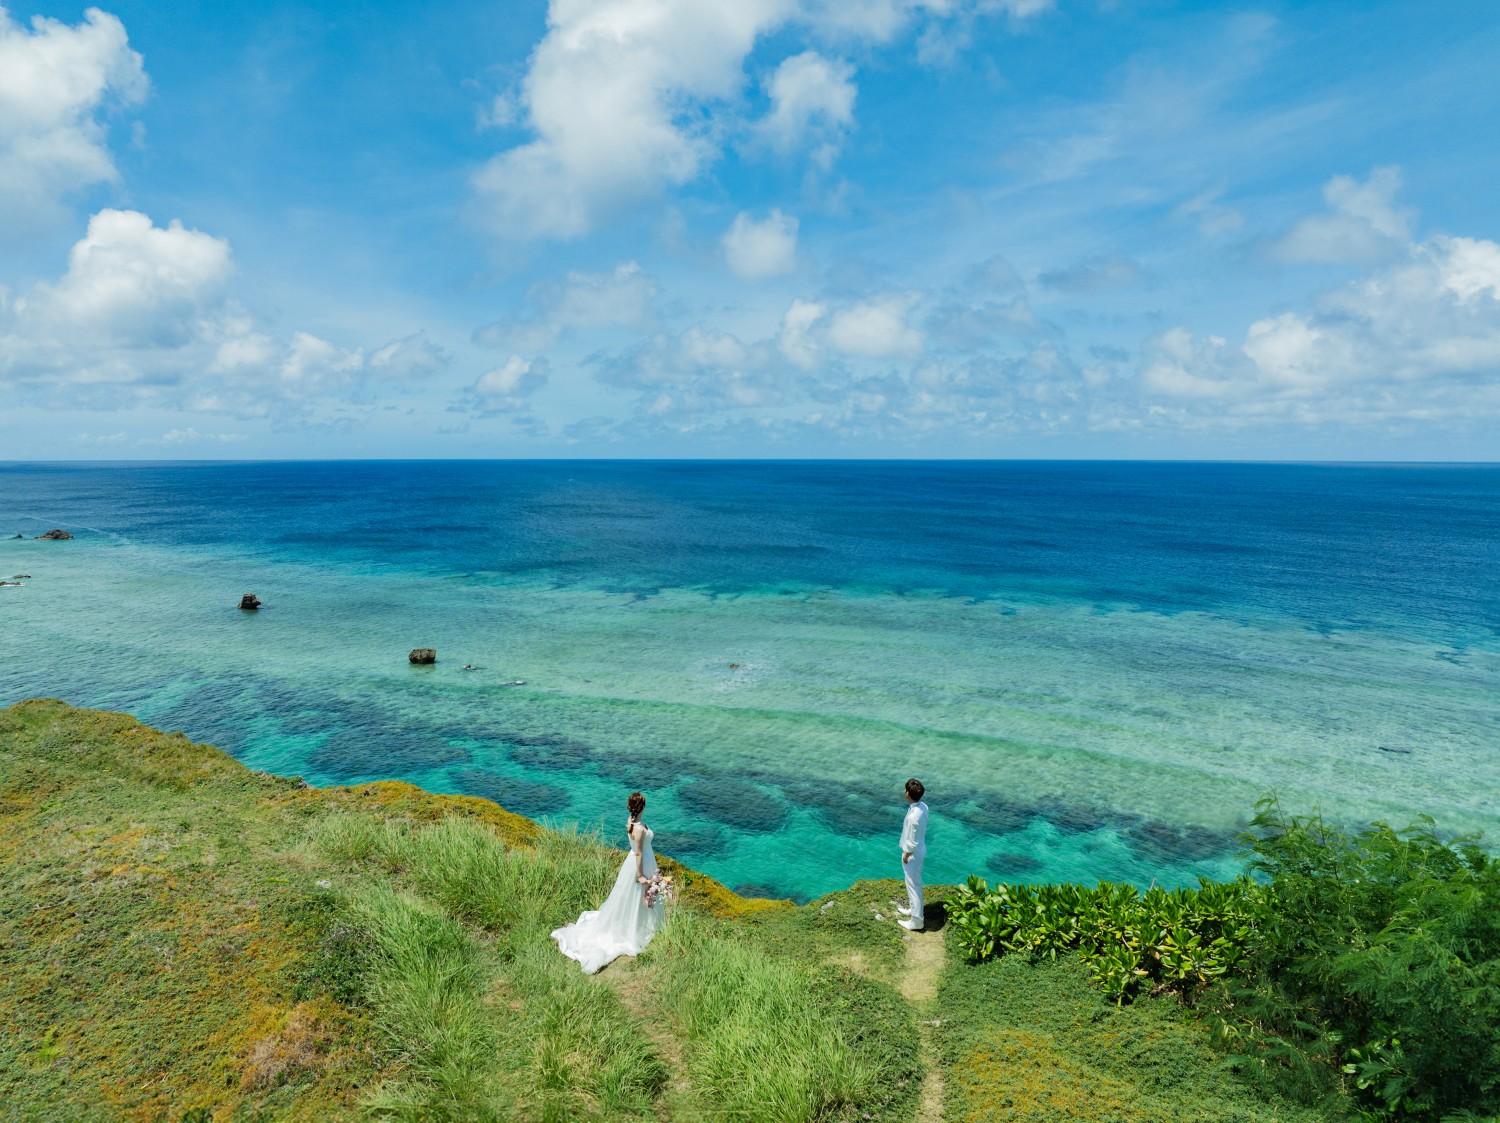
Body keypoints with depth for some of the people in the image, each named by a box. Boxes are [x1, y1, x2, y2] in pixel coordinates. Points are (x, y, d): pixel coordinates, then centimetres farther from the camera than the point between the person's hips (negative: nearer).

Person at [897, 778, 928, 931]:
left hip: (913, 854, -9)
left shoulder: (913, 816, -35)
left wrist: (905, 856, -11)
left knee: (914, 885, 6)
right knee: (913, 883, 26)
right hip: (918, 851, 9)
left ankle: (916, 921, 20)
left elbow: (912, 843, -26)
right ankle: (913, 909, 44)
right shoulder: (923, 806, -7)